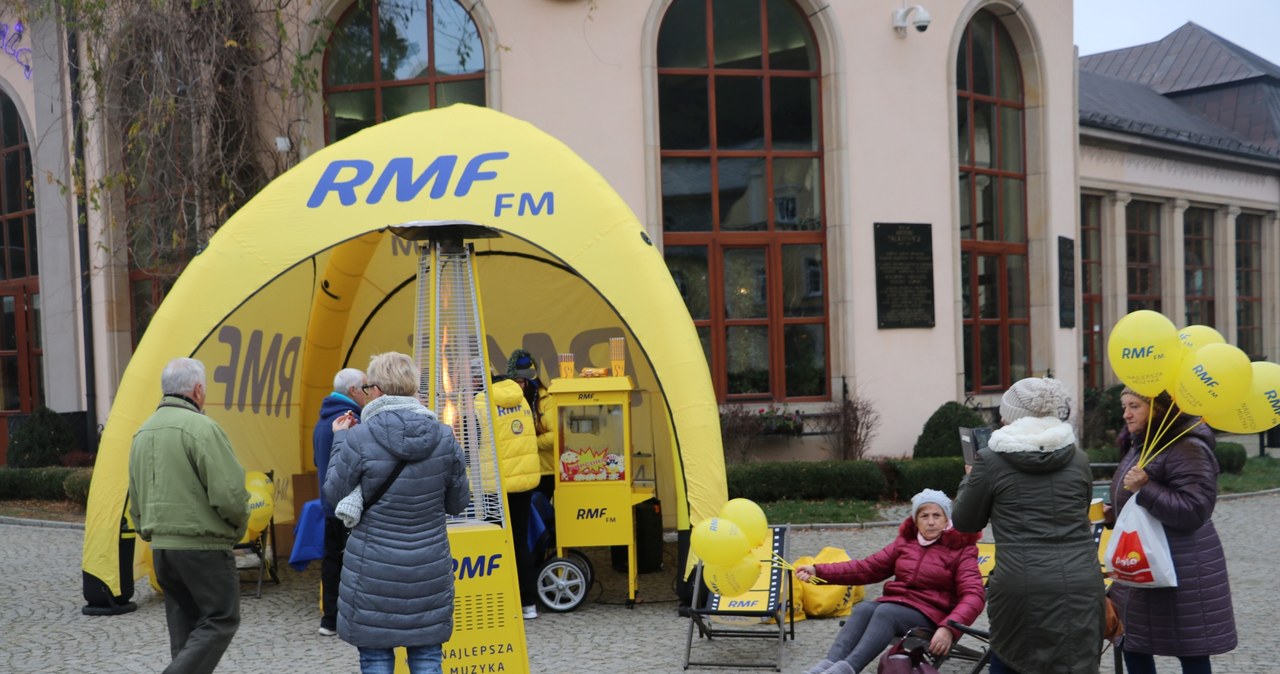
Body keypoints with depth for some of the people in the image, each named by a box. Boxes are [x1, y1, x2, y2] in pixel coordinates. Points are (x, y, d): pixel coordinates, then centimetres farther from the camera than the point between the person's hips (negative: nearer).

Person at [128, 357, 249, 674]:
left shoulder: (142, 433, 11)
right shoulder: (201, 428, -15)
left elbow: (136, 502, 17)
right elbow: (229, 493, -19)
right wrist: (239, 526, 0)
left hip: (161, 548, 8)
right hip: (203, 547, -8)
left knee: (184, 625, 15)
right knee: (221, 619, 2)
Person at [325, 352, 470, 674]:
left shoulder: (358, 439, -15)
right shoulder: (444, 437, -5)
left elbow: (333, 494, -1)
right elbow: (457, 503, 4)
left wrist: (340, 440, 8)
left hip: (373, 571, -3)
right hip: (430, 571, 3)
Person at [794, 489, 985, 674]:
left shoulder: (961, 550, 0)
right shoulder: (906, 541, 15)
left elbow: (973, 595, -13)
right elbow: (867, 567, 14)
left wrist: (948, 628, -32)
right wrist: (819, 571, 2)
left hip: (929, 615, -4)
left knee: (885, 611, -34)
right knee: (864, 608, -28)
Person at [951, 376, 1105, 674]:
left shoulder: (991, 460, -2)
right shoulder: (1078, 459, 9)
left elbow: (965, 522, 9)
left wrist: (970, 480, 25)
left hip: (1023, 587, -3)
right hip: (1081, 585, 3)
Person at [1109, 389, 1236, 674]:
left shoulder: (1186, 448, -18)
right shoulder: (1141, 444, 12)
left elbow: (1194, 511, -24)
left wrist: (1145, 488, -28)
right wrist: (1115, 513, 15)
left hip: (1181, 571, -9)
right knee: (1134, 646, 12)